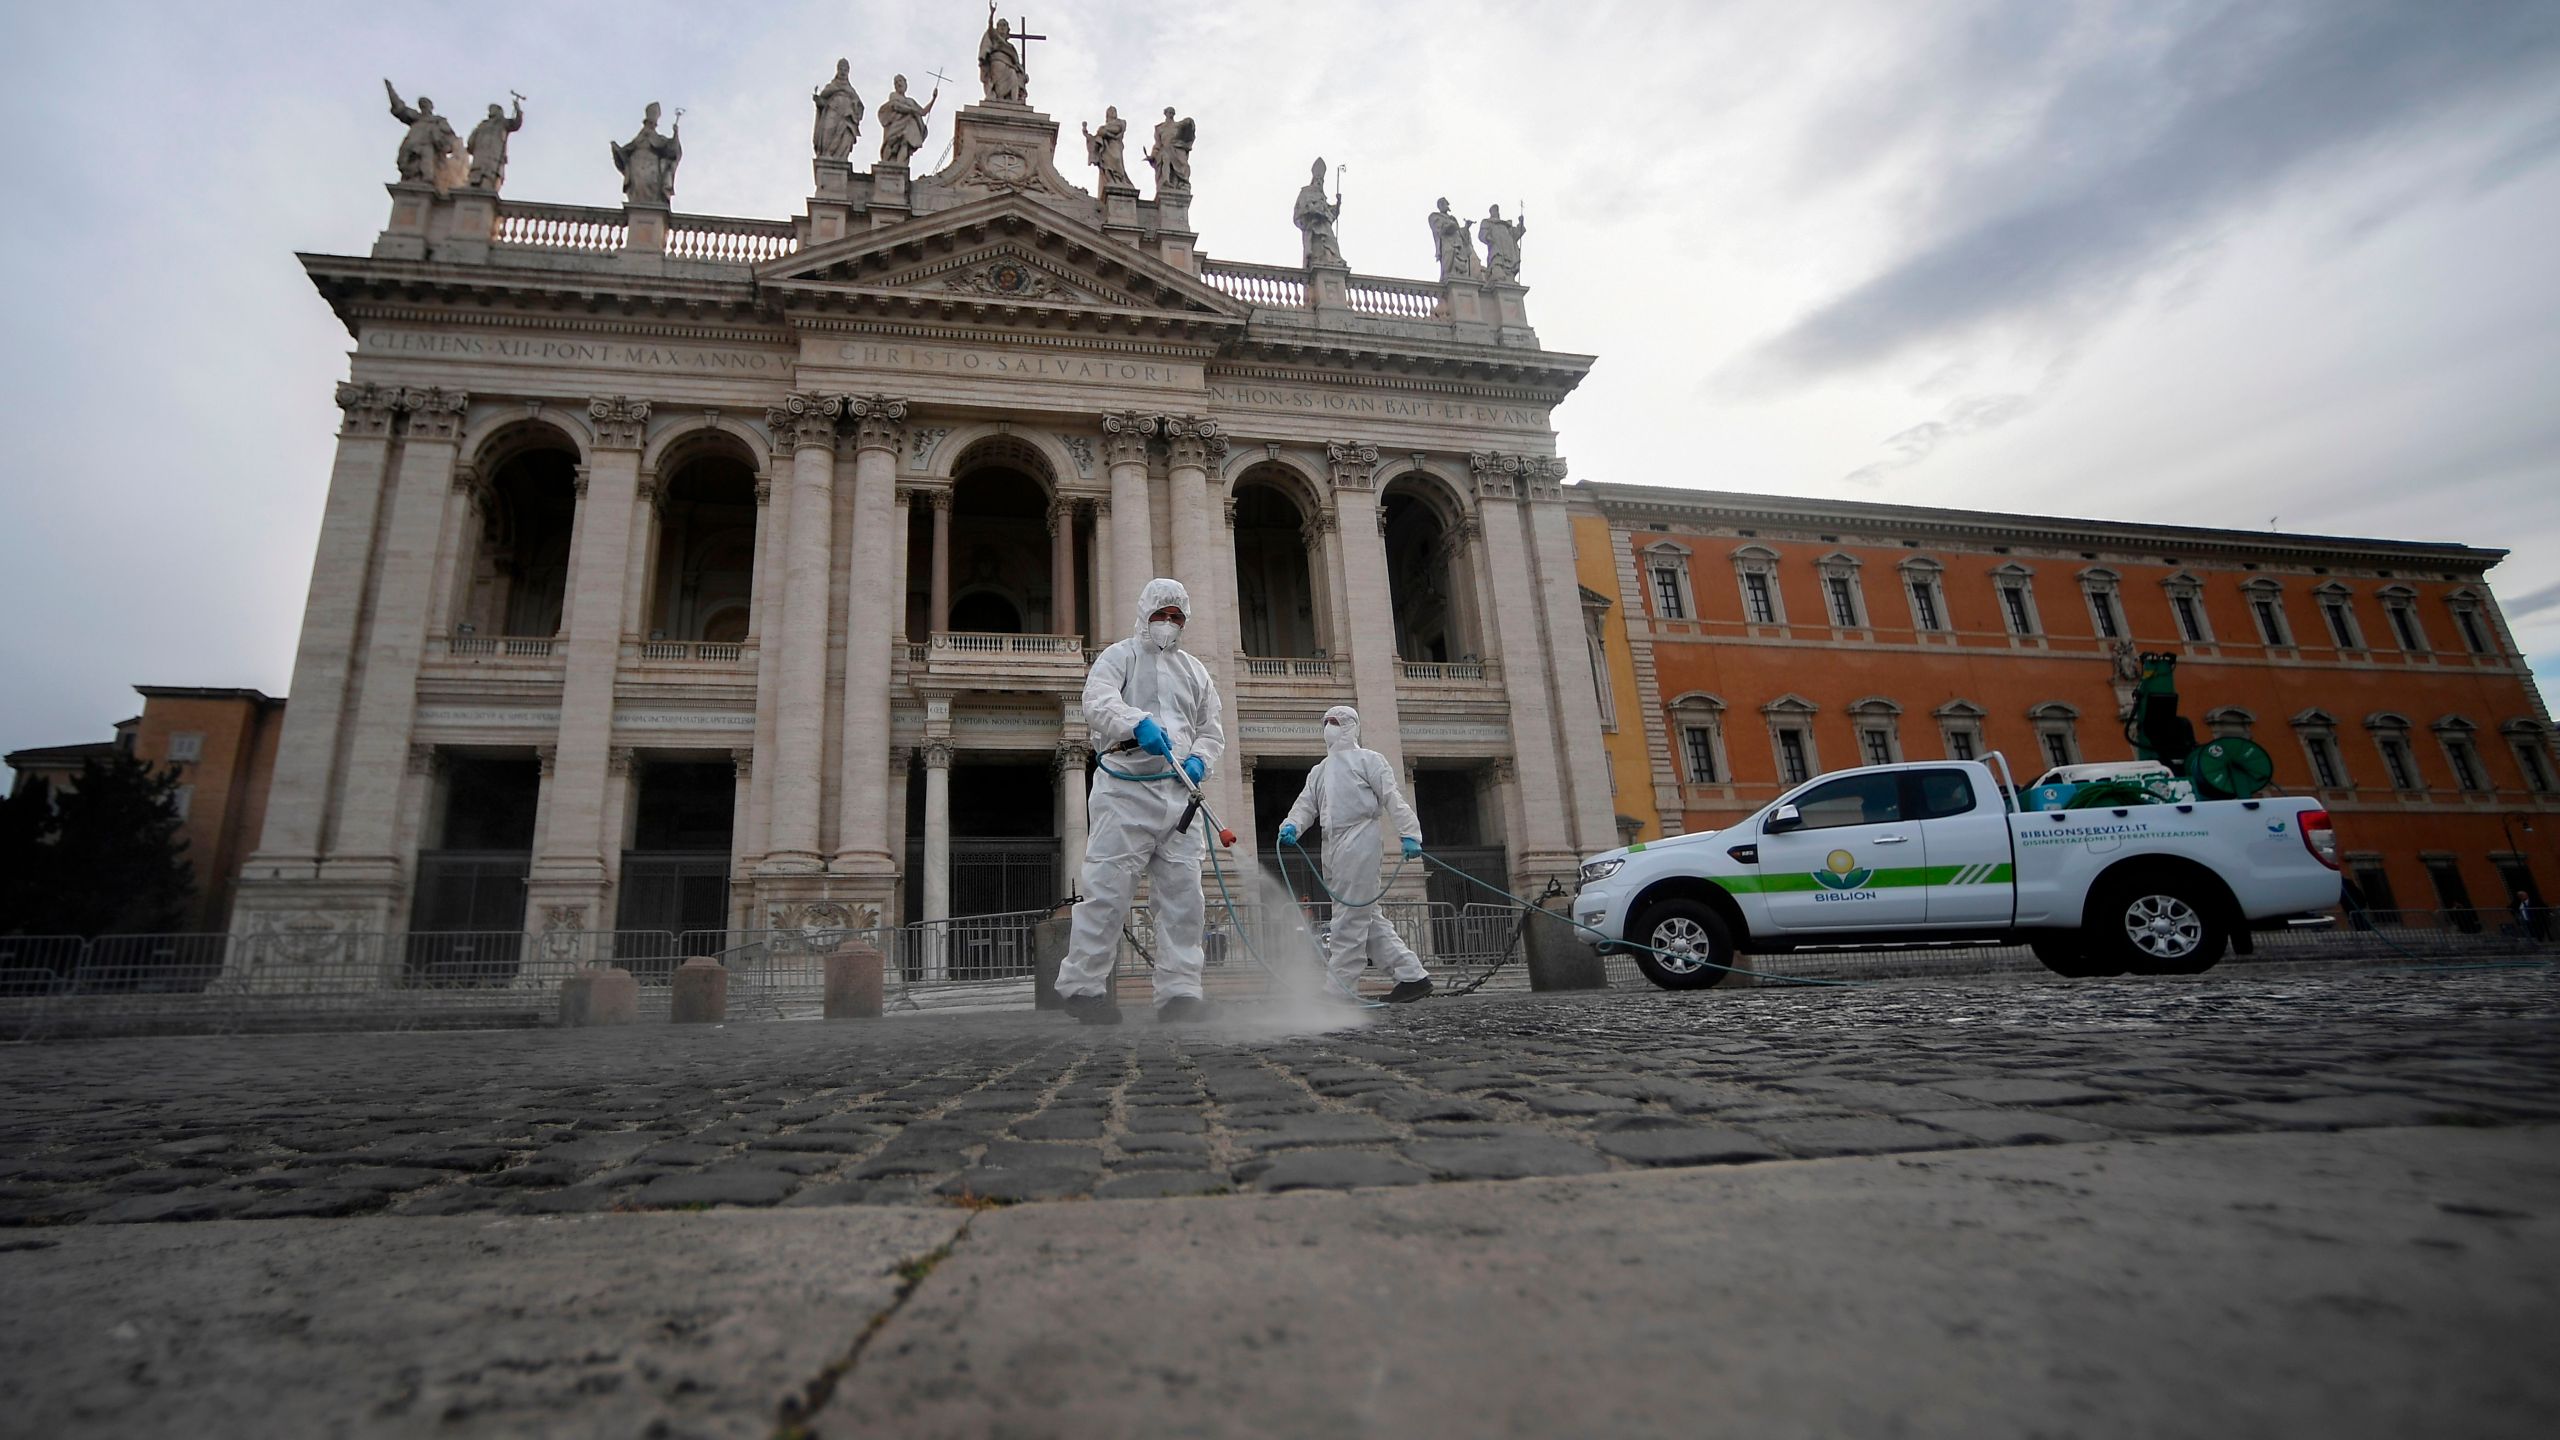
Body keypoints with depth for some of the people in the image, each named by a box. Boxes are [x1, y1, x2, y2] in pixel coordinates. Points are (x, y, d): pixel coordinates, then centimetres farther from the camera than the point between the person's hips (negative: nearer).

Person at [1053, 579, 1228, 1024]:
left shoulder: (1195, 670, 23)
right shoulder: (1118, 657, 6)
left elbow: (1212, 730, 21)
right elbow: (1098, 704, -14)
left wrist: (1198, 760, -1)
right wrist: (1139, 723, -33)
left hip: (1178, 794, 5)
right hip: (1124, 791, -5)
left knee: (1183, 896, 2)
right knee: (1108, 891, -8)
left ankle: (1179, 992, 6)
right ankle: (1081, 985, 3)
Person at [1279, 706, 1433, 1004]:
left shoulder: (1368, 759, 6)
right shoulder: (1319, 770, 26)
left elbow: (1393, 798, -4)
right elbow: (1306, 803, 14)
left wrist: (1409, 834, -16)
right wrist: (1292, 825, -7)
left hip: (1358, 842, -8)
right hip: (1333, 848, 8)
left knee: (1349, 918, -9)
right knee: (1367, 918, 7)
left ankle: (1338, 992, -7)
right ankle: (1412, 976, 12)